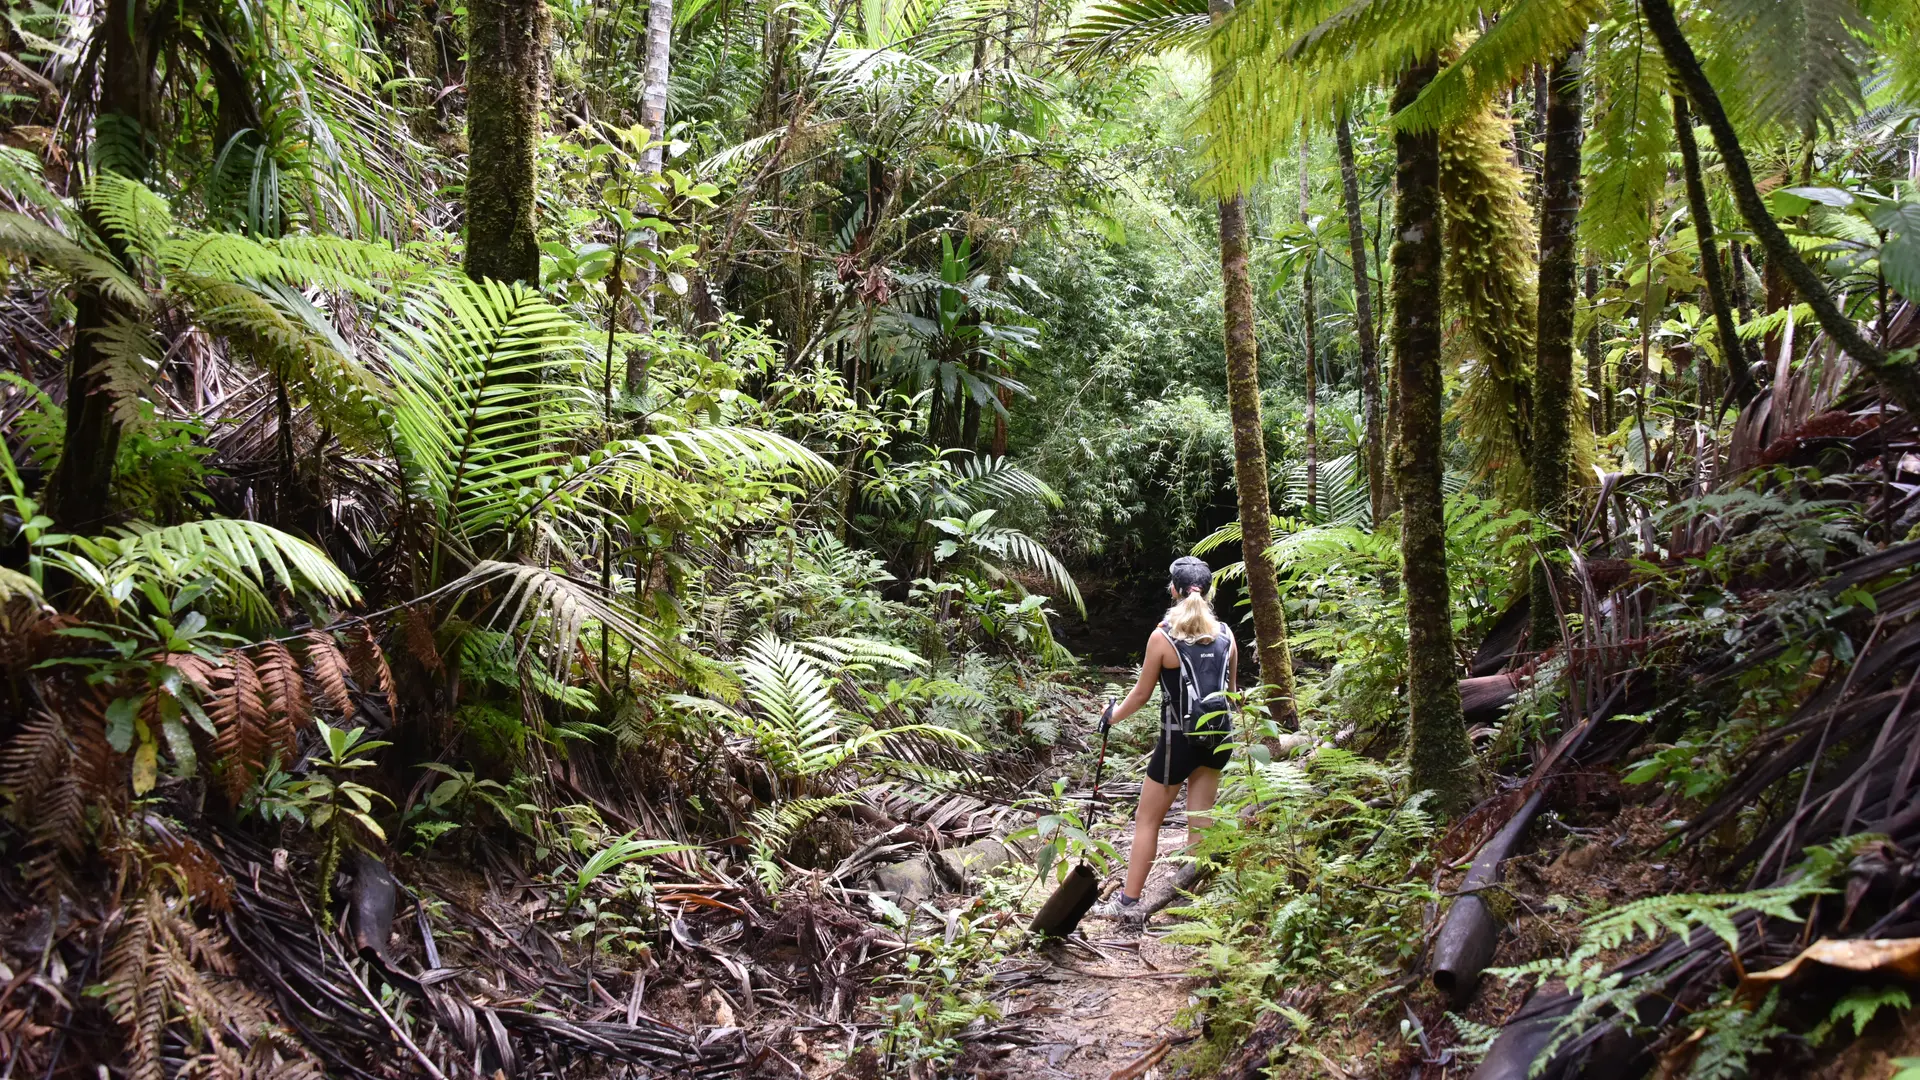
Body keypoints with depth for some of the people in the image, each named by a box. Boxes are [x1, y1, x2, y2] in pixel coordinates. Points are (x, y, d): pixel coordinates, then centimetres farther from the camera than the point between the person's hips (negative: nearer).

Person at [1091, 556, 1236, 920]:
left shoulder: (1162, 636, -12)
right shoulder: (1226, 636, -1)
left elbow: (1142, 693, -4)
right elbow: (1232, 690, 8)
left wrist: (1113, 716, 14)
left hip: (1178, 740, -4)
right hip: (1217, 738, 4)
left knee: (1147, 821, 7)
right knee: (1200, 819, 12)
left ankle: (1128, 901, 11)